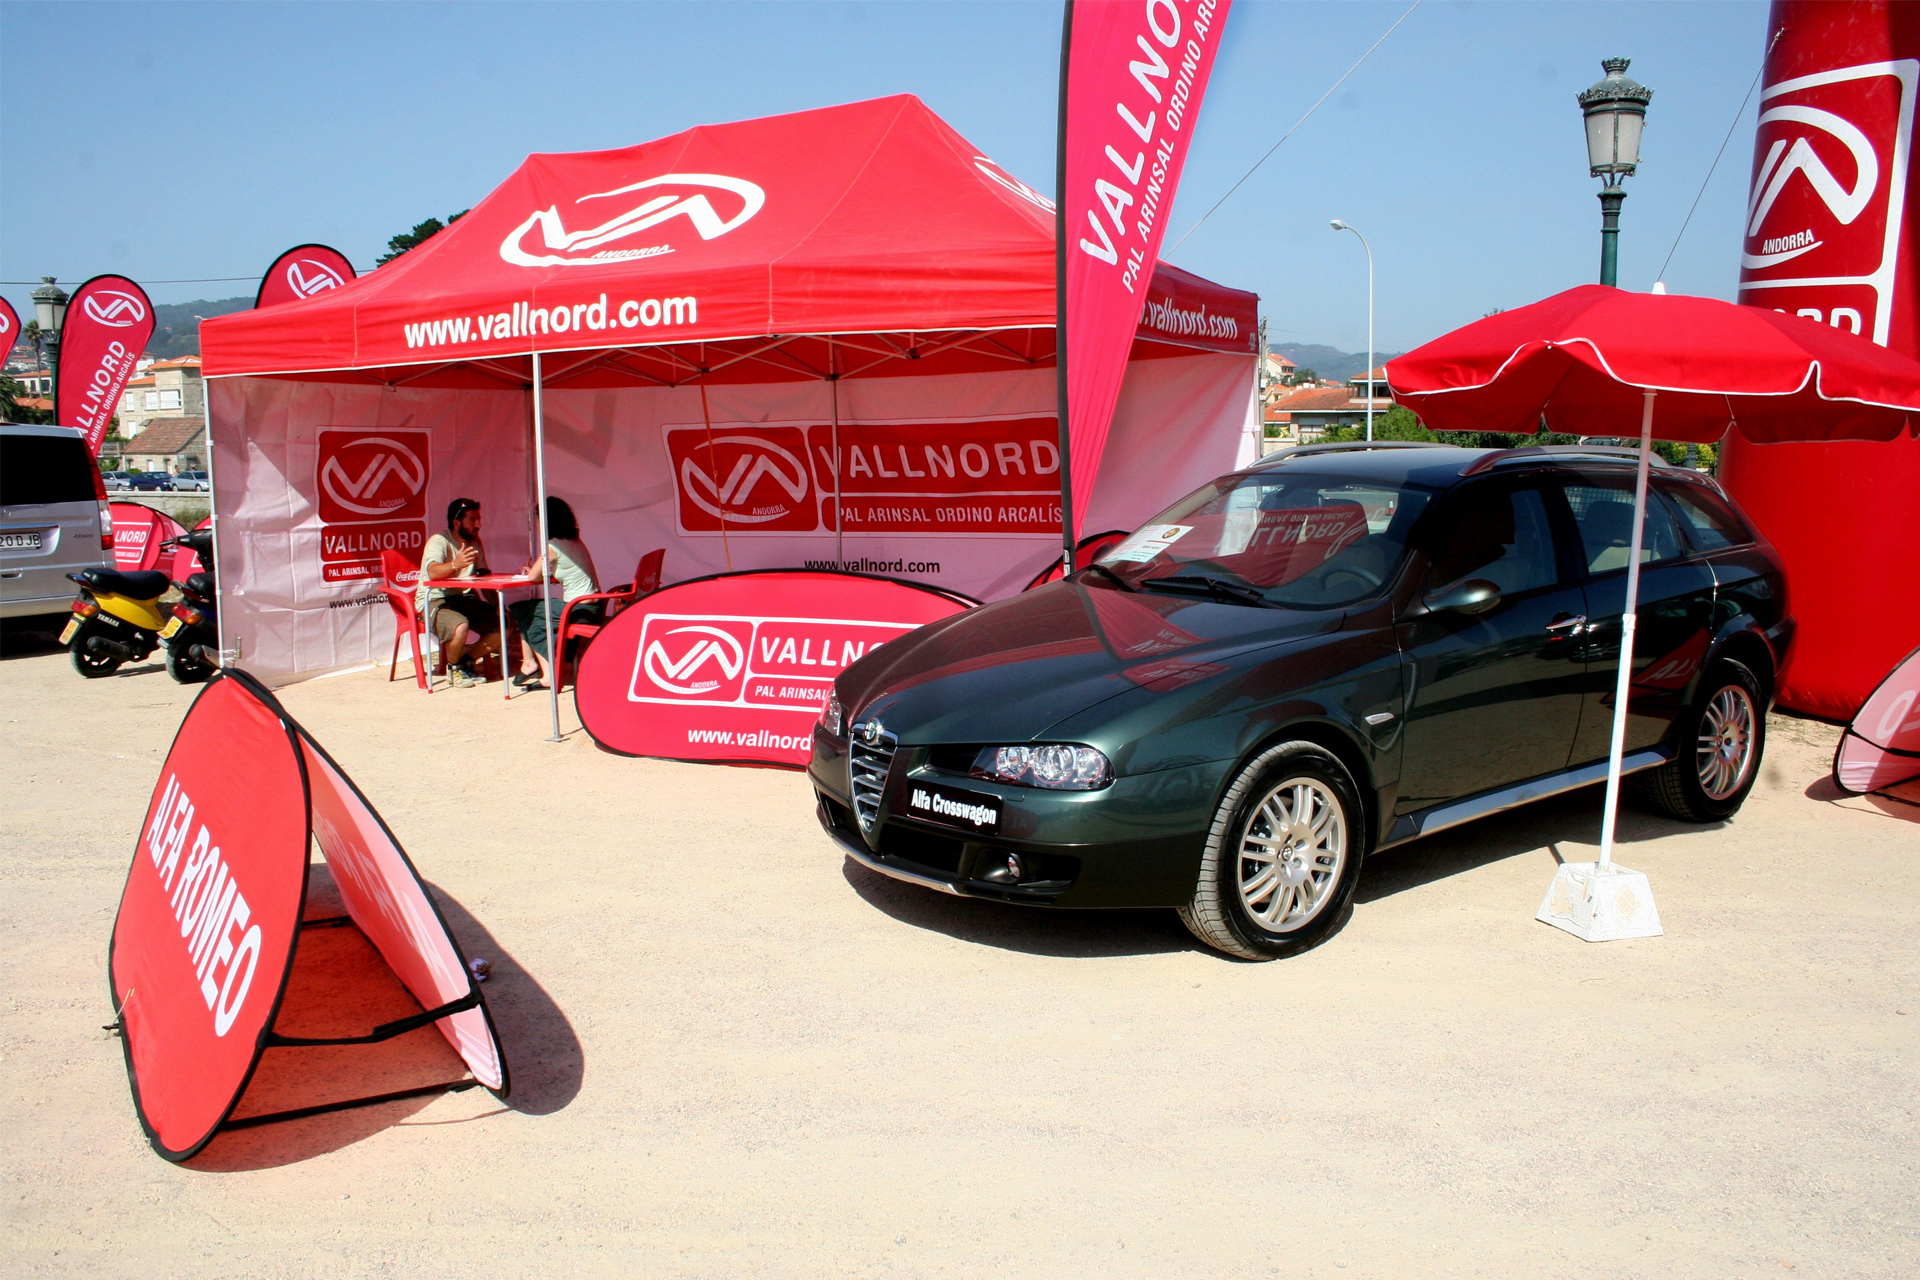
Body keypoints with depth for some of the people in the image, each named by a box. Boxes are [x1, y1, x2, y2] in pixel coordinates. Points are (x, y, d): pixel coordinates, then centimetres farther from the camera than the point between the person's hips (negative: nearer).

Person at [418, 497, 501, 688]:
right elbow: (433, 572, -33)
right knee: (460, 626, -36)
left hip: (465, 598, 7)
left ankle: (467, 661, 8)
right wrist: (455, 564, -53)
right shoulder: (439, 541, -14)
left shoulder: (475, 542, 9)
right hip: (435, 600, -7)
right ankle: (453, 667, -5)